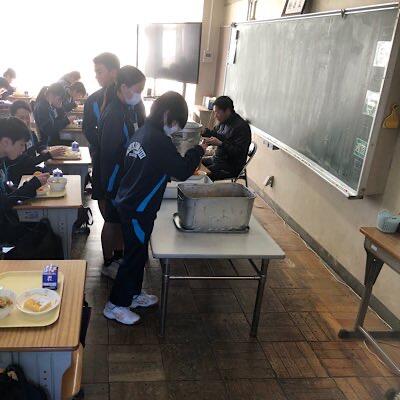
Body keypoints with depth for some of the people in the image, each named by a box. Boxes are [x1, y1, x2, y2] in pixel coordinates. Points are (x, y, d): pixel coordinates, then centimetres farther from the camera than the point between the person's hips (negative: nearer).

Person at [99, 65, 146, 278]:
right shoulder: (113, 114, -26)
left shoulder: (132, 107, 1)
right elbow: (109, 153, -25)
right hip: (115, 178, -8)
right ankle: (108, 263, 27)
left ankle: (119, 253, 42)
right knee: (113, 221, 9)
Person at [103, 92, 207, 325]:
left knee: (138, 252, 22)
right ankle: (115, 305, 20)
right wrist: (199, 150, -5)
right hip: (139, 210, -9)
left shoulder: (141, 133, 6)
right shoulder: (159, 140, -22)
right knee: (134, 256, 5)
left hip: (128, 203, 9)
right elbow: (182, 172, -18)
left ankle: (134, 294, 39)